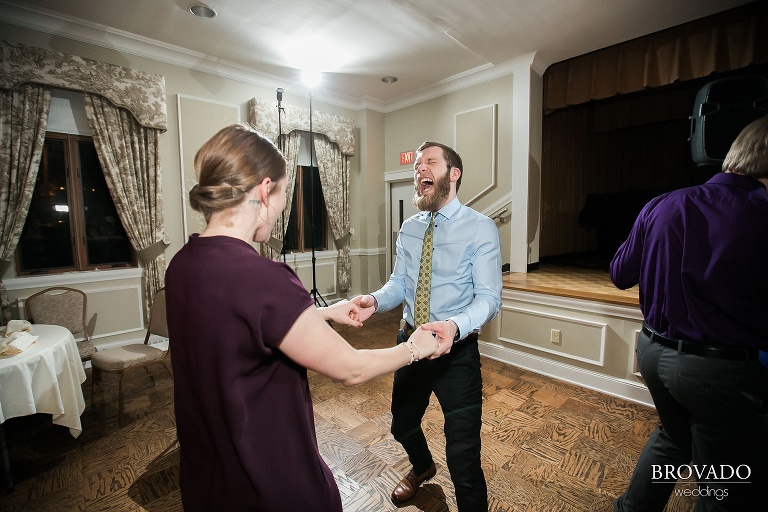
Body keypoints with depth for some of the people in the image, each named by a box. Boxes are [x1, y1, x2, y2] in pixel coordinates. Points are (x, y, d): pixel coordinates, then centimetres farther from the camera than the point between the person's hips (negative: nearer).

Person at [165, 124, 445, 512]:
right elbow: (351, 370, -23)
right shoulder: (259, 277, -32)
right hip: (270, 481, -8)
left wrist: (323, 313, 11)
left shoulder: (182, 264, -5)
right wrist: (416, 348, -7)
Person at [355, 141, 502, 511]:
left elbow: (488, 297, -18)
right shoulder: (409, 228, 4)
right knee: (402, 424, 27)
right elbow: (399, 283, 3)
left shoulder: (480, 228, -12)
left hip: (457, 349, -5)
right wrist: (374, 301, -19)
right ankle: (422, 468, 62)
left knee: (462, 455, 1)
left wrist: (455, 326, -37)